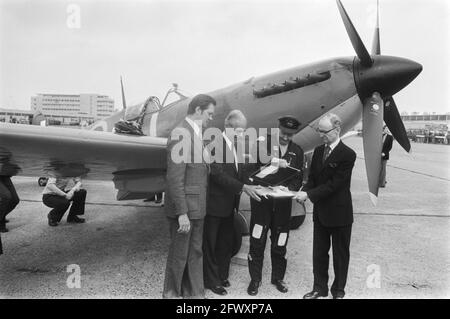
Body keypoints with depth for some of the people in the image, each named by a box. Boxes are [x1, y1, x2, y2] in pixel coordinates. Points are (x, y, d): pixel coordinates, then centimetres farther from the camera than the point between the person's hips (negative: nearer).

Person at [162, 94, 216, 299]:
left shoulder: (196, 134, 11)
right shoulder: (180, 134, -18)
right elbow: (175, 178, -21)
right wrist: (182, 213, -22)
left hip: (197, 206, 9)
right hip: (184, 207, -9)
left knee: (195, 252, 18)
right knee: (179, 254, 8)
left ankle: (195, 292, 32)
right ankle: (172, 293, 28)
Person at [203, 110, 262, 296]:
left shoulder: (236, 147, 9)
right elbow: (218, 174, -24)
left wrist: (248, 186, -1)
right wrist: (243, 187, -27)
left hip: (230, 206, 8)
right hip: (215, 204, -8)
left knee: (226, 243, 18)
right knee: (211, 245, 8)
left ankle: (222, 276, 34)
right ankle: (212, 281, 22)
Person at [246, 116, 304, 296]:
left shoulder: (297, 152, 9)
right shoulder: (262, 144, 0)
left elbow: (298, 179, 7)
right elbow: (252, 168, -13)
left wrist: (289, 189, -13)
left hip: (283, 202, 2)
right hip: (261, 199, -2)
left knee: (279, 243, 11)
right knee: (257, 242, 0)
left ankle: (278, 278, 30)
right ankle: (255, 279, 16)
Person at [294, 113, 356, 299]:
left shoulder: (347, 155, -15)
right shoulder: (318, 151, 6)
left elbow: (334, 184, -21)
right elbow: (312, 177, 8)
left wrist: (309, 194, -24)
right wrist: (305, 192, -12)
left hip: (339, 213, -6)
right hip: (320, 211, 6)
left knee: (340, 254, 11)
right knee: (319, 252, 15)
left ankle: (338, 290, 28)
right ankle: (319, 288, 30)